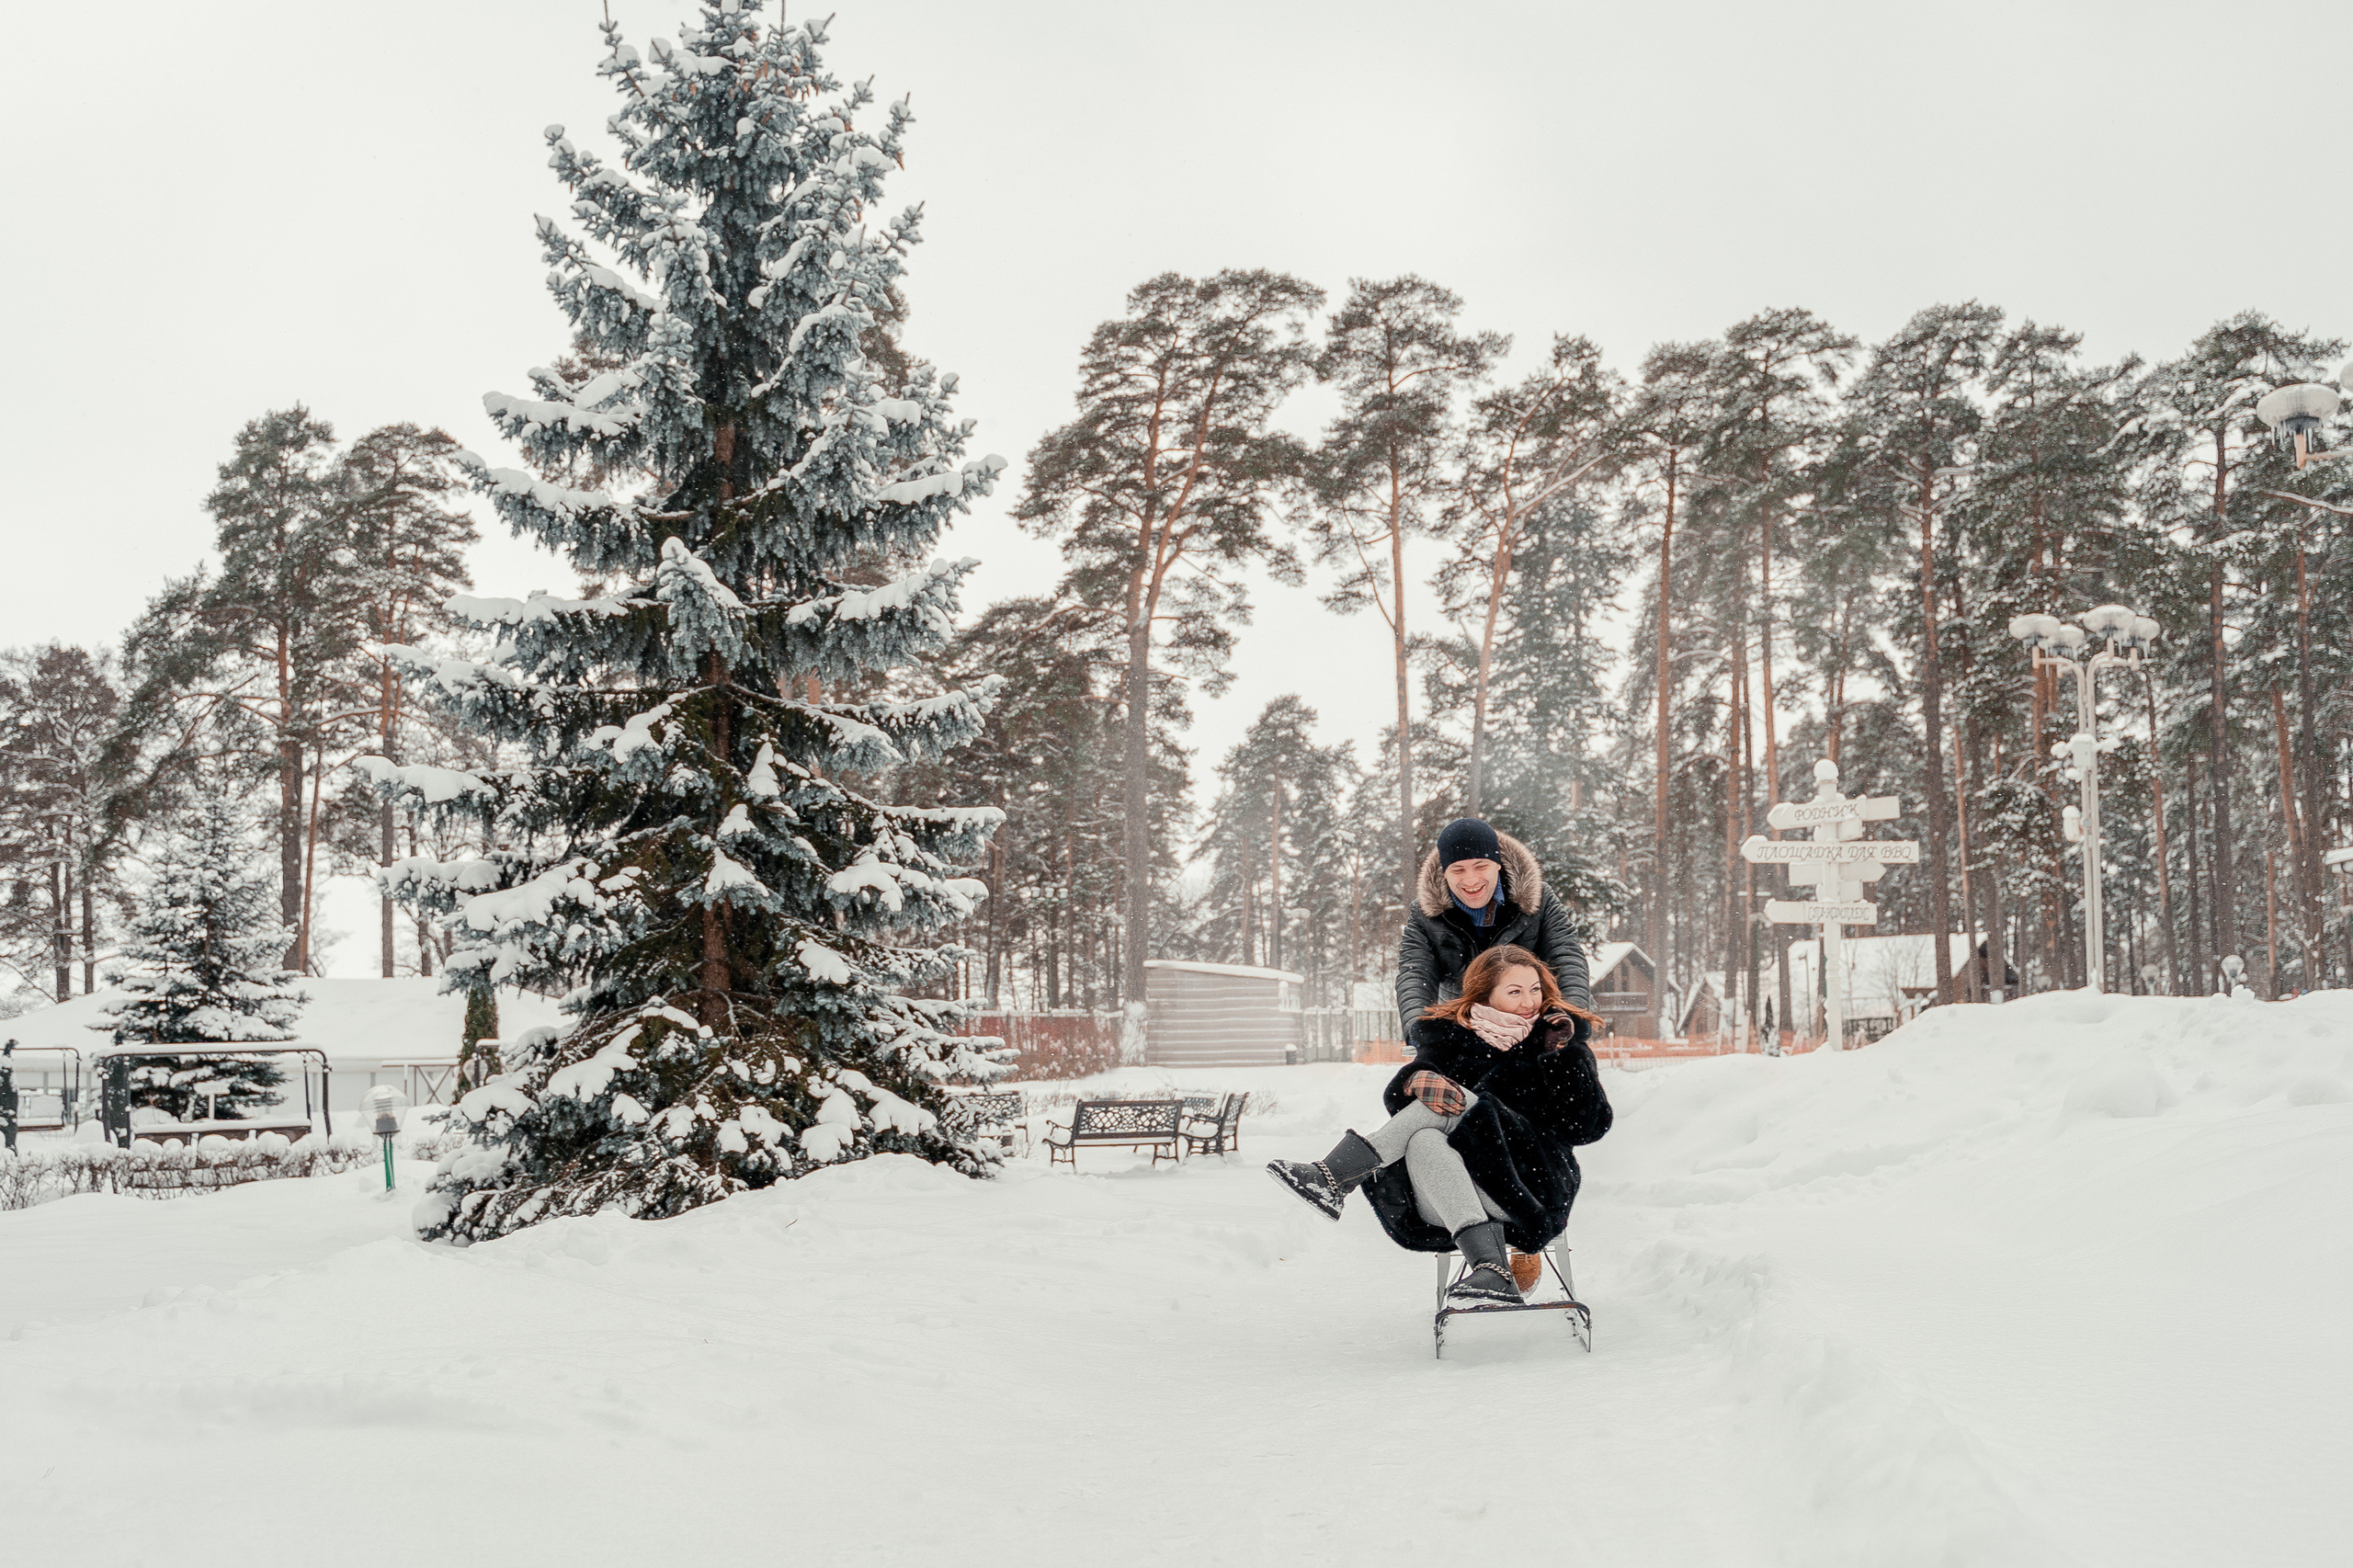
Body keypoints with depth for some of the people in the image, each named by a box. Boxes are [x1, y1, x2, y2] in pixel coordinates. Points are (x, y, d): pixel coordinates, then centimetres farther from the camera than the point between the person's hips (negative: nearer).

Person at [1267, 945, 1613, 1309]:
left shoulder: (1565, 1044, 15)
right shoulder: (1452, 1035, 17)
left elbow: (1592, 1127, 4)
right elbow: (1396, 1097, 2)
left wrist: (1563, 1056, -5)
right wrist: (1418, 1080, -22)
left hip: (1529, 1190, -2)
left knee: (1459, 1104, -23)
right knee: (1424, 1140, -32)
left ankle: (1334, 1177, -32)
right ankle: (1490, 1270, -50)